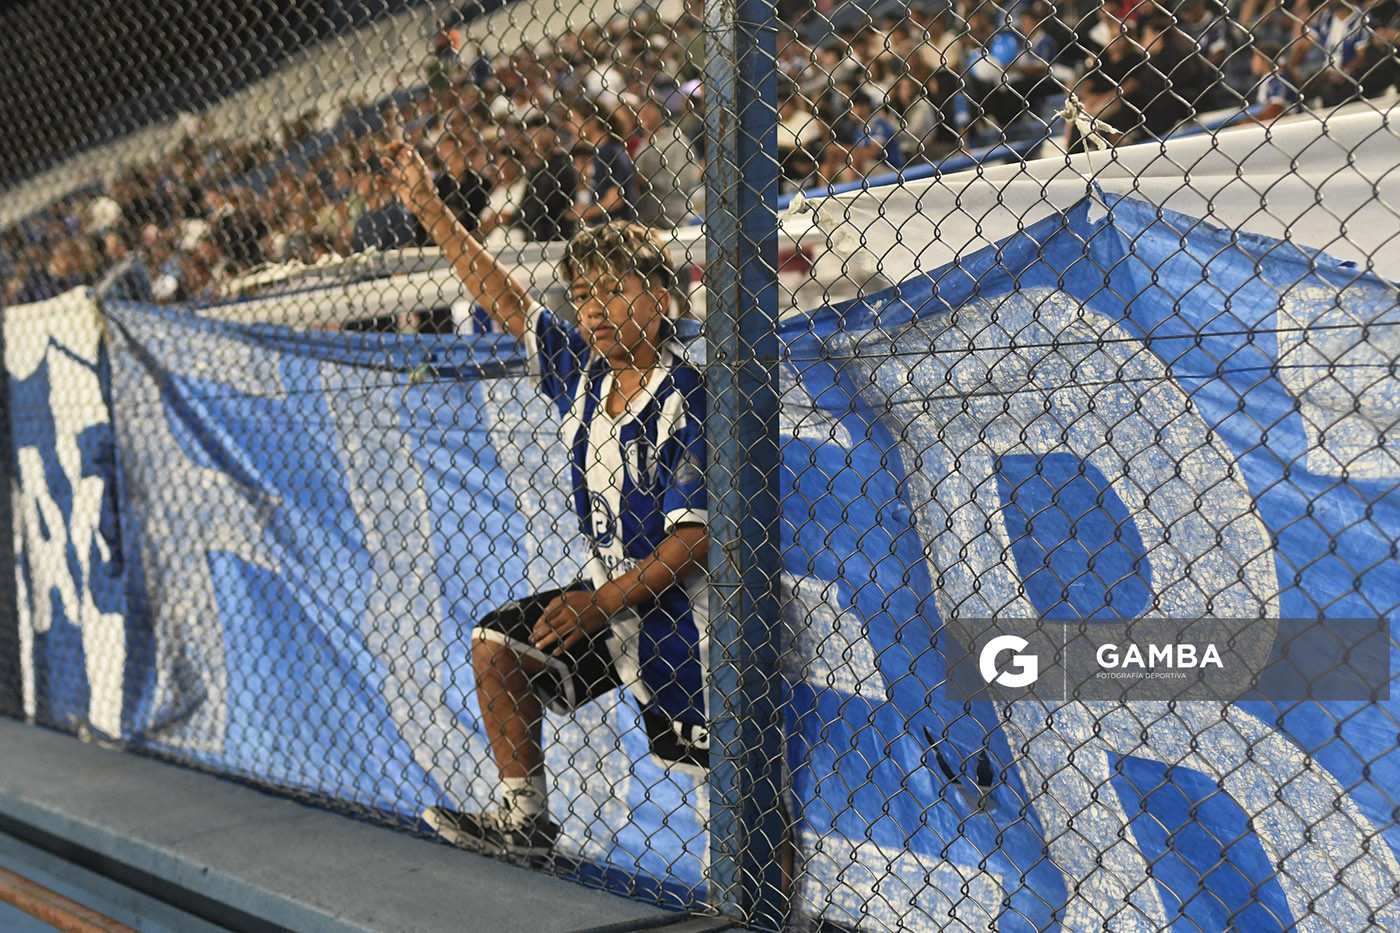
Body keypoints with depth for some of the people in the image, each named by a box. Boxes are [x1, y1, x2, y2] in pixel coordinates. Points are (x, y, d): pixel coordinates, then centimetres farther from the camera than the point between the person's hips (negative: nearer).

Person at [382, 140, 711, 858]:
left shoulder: (687, 400, -20)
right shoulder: (580, 371, 0)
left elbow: (693, 534, -22)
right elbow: (501, 297, 5)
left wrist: (602, 604, -26)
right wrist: (428, 208, 4)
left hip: (674, 608, -8)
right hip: (608, 596, 8)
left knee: (714, 769, -8)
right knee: (497, 644, 6)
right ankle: (524, 819, 14)